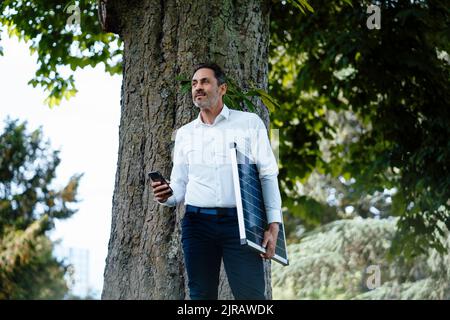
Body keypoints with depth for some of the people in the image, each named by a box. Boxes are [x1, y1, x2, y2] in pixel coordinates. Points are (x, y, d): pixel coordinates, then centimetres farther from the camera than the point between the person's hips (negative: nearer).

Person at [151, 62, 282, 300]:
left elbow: (268, 175, 2)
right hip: (198, 223, 3)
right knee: (202, 296, 1)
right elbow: (179, 183, 17)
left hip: (239, 221, -3)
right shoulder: (185, 133, 17)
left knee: (251, 295, -12)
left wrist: (273, 225, -8)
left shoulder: (249, 123, 8)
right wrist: (167, 196, -8)